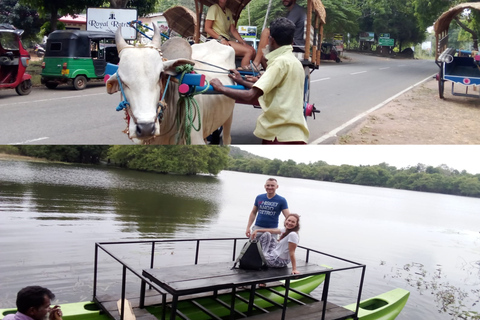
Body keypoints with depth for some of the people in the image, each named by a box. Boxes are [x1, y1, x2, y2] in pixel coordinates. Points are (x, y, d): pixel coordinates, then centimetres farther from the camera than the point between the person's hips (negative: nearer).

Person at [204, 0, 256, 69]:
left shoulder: (229, 12, 20)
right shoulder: (214, 8, -2)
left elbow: (233, 30, 18)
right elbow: (207, 28, -9)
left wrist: (242, 41, 2)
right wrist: (221, 39, -20)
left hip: (228, 40, 8)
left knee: (252, 50, -10)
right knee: (249, 51, -24)